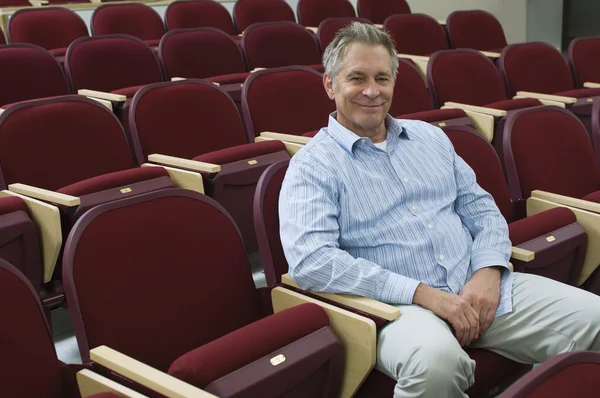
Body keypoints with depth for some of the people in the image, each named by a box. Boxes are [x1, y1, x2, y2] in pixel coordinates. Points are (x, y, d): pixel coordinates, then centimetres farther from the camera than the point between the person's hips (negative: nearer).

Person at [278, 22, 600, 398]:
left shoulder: (429, 137, 19)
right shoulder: (311, 166, -2)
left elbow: (480, 208, 19)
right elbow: (309, 260, -16)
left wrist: (488, 272, -5)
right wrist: (421, 293, -20)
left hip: (482, 288, 6)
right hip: (399, 307, -5)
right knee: (435, 360, -39)